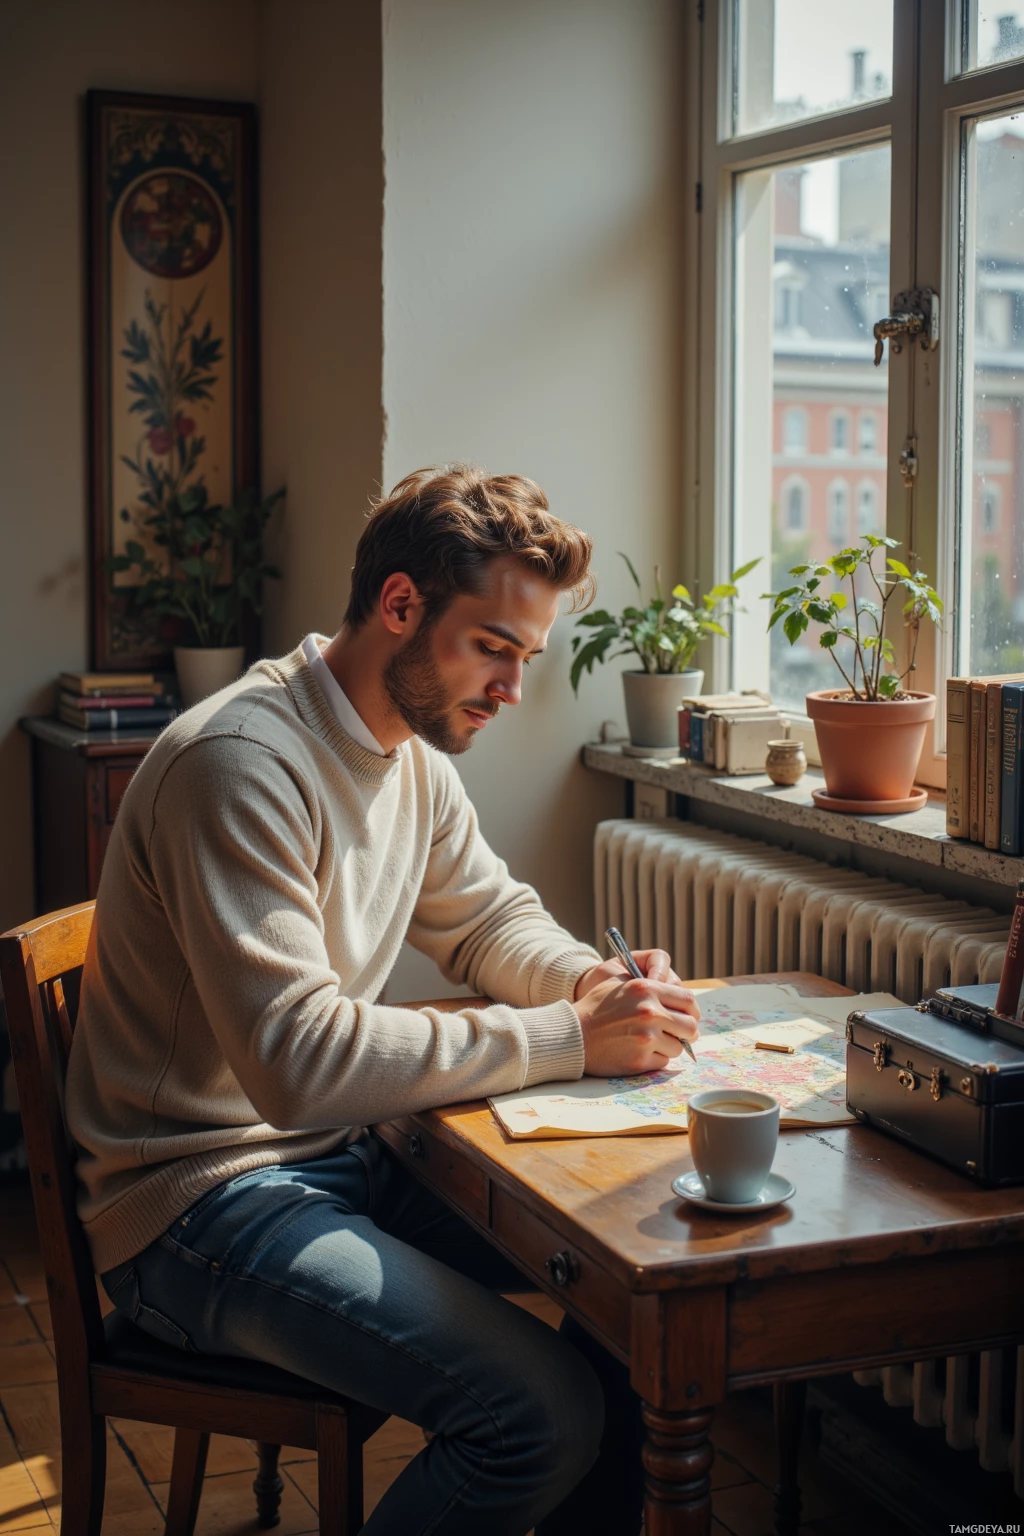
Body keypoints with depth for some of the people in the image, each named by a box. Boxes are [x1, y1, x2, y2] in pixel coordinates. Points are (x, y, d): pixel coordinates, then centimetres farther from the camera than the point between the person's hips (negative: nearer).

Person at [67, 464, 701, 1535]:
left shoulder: (415, 754, 7)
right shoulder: (239, 762, -23)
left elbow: (490, 918, 19)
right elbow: (297, 1061, -30)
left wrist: (596, 983, -4)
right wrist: (570, 1040, -26)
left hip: (345, 1156, 9)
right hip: (206, 1197, -9)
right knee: (547, 1409, -24)